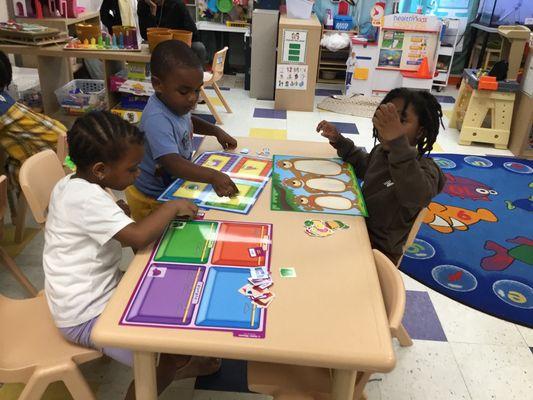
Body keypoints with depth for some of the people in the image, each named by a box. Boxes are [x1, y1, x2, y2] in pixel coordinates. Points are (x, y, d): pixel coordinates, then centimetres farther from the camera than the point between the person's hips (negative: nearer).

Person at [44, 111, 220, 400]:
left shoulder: (73, 184, 2)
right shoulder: (87, 198, -28)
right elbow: (139, 237, -37)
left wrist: (118, 214, -5)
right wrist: (172, 207, -21)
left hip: (98, 289, 10)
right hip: (86, 316, -10)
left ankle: (177, 366, 31)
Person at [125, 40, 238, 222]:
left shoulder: (175, 102, -8)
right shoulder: (157, 120, -35)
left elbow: (188, 120, 17)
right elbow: (172, 164, -46)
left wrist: (216, 130, 3)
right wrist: (213, 176, -57)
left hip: (172, 186, 8)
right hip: (151, 199, -8)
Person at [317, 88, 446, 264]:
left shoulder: (425, 168, -25)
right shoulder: (381, 151, -3)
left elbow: (417, 196, -49)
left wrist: (398, 142, -60)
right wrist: (338, 140, 5)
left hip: (379, 251, -6)